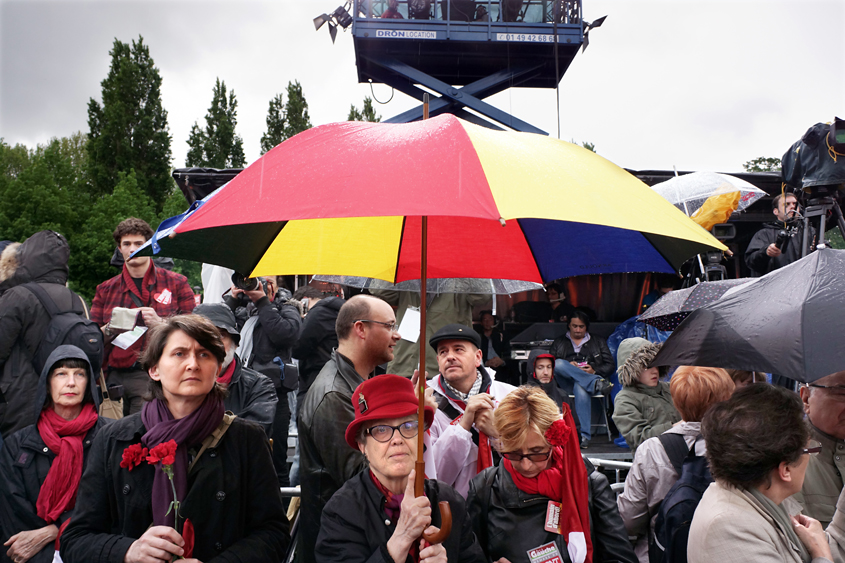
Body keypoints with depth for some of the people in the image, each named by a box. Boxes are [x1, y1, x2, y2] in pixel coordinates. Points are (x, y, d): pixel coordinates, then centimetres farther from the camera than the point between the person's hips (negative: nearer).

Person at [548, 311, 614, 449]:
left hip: (591, 376, -1)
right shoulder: (559, 342, 27)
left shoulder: (598, 341, 26)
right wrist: (568, 366, -8)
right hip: (566, 382, 1)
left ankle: (585, 436, -43)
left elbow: (610, 365, 15)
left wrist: (594, 371, -6)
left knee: (581, 388, -41)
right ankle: (597, 382, -44)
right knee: (559, 364, -34)